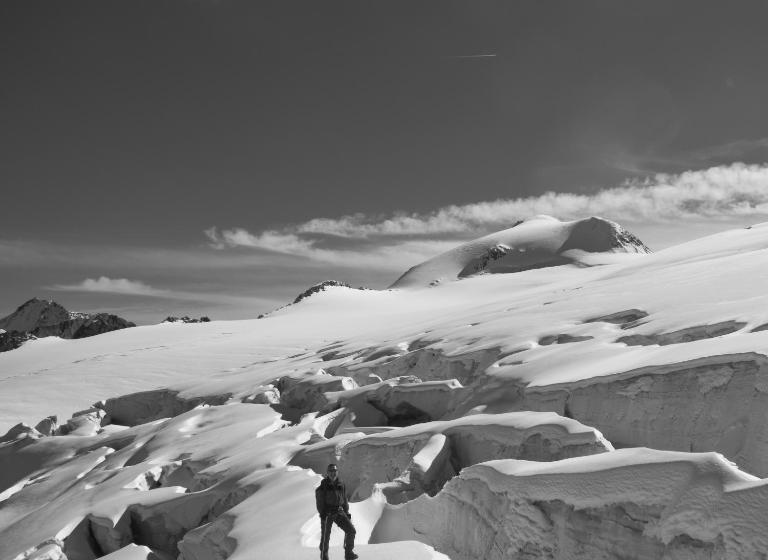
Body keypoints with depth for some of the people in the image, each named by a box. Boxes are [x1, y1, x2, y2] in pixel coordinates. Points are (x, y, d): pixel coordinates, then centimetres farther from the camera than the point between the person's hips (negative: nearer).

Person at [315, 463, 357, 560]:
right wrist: (322, 513, -15)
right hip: (327, 513, -4)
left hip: (339, 512, 4)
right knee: (325, 535, 1)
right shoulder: (323, 486, -5)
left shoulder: (341, 485, 8)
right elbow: (319, 500, -7)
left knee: (351, 530, -9)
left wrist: (347, 513, 13)